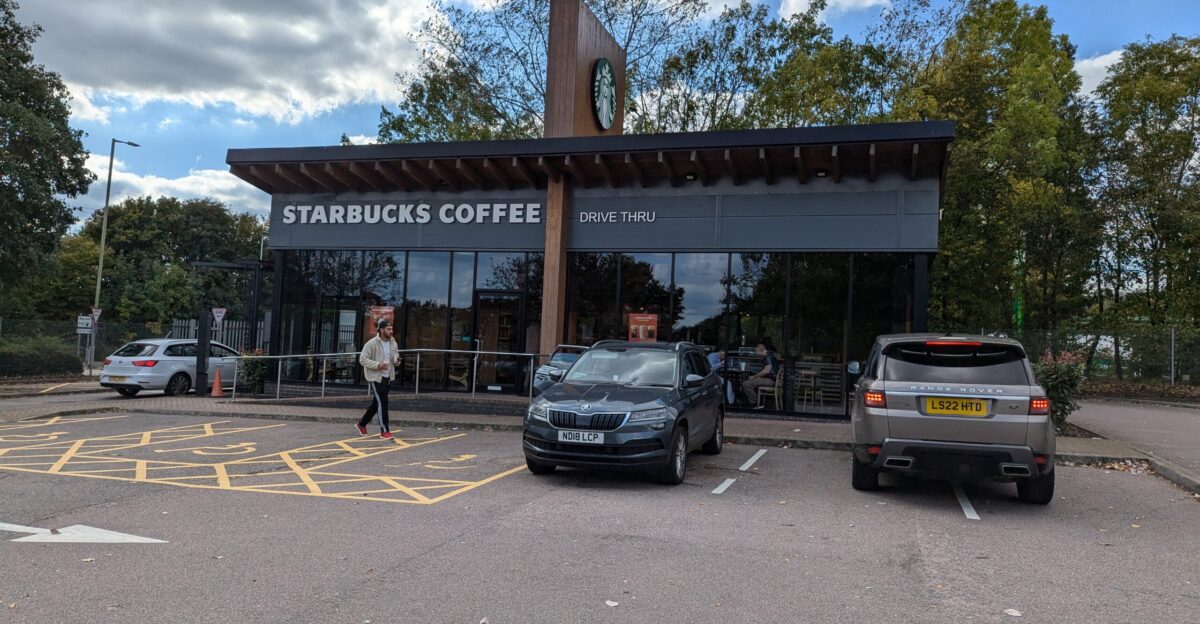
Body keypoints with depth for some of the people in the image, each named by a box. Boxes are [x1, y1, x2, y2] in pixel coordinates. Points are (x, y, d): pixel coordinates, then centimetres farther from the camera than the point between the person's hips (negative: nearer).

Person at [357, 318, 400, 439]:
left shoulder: (392, 342, 5)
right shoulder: (372, 343, -14)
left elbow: (395, 358, 15)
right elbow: (362, 359, -15)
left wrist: (397, 360, -10)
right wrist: (378, 365, -25)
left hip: (386, 376, 7)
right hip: (375, 376, -7)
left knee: (377, 402, 15)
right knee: (382, 402, -11)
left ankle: (362, 424, 33)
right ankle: (384, 431, -5)